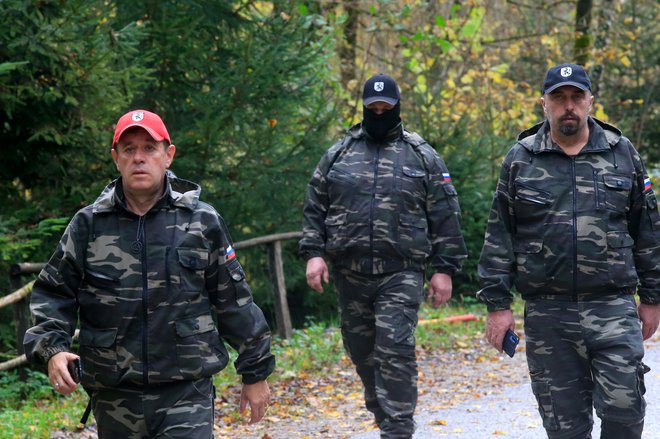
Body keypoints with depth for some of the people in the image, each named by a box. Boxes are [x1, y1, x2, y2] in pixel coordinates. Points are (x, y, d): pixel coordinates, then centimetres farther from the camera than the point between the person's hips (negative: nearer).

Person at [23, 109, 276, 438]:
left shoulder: (203, 223, 1)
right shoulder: (88, 225, 3)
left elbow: (235, 302, 7)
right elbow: (52, 294, 8)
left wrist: (255, 373, 11)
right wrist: (52, 349, -9)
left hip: (187, 395, -2)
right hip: (114, 397, 2)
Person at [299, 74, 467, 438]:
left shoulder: (422, 156, 5)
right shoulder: (339, 154, 10)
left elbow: (445, 217, 4)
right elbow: (314, 207, 12)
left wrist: (444, 269, 0)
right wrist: (313, 252, -1)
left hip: (402, 274, -3)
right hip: (350, 274, 3)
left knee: (395, 352, -13)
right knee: (361, 350, 11)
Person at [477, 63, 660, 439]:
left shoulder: (623, 153, 7)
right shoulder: (520, 160, 5)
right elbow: (499, 236, 6)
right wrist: (497, 304, 0)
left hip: (613, 309, 0)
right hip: (547, 313, 0)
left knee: (624, 408, -10)